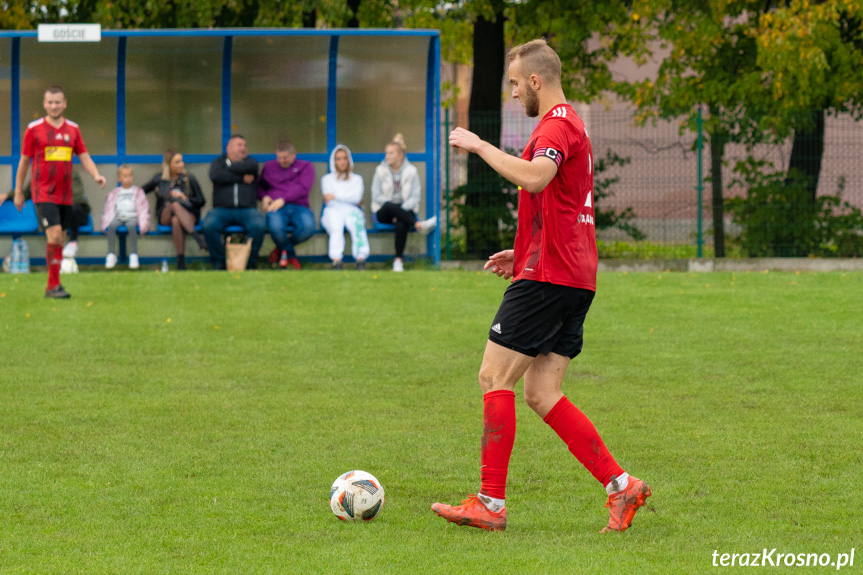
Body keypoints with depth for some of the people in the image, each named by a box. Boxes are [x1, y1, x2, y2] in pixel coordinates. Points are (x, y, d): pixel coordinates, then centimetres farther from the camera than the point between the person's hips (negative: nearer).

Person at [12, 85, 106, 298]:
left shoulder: (73, 129, 9)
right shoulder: (34, 129, -2)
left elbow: (84, 157, 9)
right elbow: (24, 161, 4)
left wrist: (96, 175, -11)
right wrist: (18, 192, 7)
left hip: (65, 195, 5)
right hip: (43, 193, -5)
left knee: (60, 240, 7)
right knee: (54, 236, -17)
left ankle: (51, 287, 16)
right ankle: (54, 285, -12)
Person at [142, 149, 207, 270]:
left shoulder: (189, 179, 10)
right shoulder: (159, 179, 11)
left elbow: (201, 201, 8)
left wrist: (185, 198, -7)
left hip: (188, 215, 0)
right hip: (165, 217, 0)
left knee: (176, 221, -39)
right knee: (175, 205, -37)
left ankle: (181, 261, -45)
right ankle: (198, 238, -52)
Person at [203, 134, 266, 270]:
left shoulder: (249, 161, 18)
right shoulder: (218, 162, 15)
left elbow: (251, 166, -9)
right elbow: (215, 176, -9)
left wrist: (229, 166, 2)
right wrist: (242, 178, -5)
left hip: (247, 209, 1)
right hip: (222, 209, -1)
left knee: (259, 225, -31)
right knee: (209, 225, -32)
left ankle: (250, 261, -12)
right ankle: (218, 261, -15)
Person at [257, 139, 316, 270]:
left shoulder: (305, 166, 15)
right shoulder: (269, 166, 24)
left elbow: (303, 188, -1)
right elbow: (260, 186, 32)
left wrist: (283, 199, -12)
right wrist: (264, 196, 7)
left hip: (299, 206, 0)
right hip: (276, 209, 0)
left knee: (308, 227, -35)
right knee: (276, 227, -38)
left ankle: (283, 250, -3)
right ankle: (291, 254, -4)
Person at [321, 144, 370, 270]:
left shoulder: (357, 179, 25)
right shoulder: (327, 179, 24)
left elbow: (356, 197, 6)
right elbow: (328, 200, 8)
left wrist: (336, 196, 2)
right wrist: (349, 199, 7)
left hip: (352, 211, 1)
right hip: (333, 211, -1)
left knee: (357, 226, -36)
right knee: (336, 228, -37)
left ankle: (361, 260, -54)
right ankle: (336, 262, -56)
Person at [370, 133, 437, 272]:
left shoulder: (411, 171, 2)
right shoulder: (381, 171, 4)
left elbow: (415, 197, -2)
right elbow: (376, 195, 0)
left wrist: (402, 209, -17)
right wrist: (393, 205, -14)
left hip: (405, 209, -1)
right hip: (384, 212, 1)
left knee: (401, 224, -37)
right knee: (389, 206, -37)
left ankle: (398, 260, -33)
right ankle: (420, 225, -45)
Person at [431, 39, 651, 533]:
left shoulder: (557, 126, -11)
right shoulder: (572, 126, 22)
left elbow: (535, 177, -33)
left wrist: (479, 146, -22)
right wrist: (524, 254, 24)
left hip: (548, 277, -10)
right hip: (574, 277, 10)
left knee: (495, 378, -5)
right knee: (541, 393, 7)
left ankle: (491, 504, -4)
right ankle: (621, 485, 1)